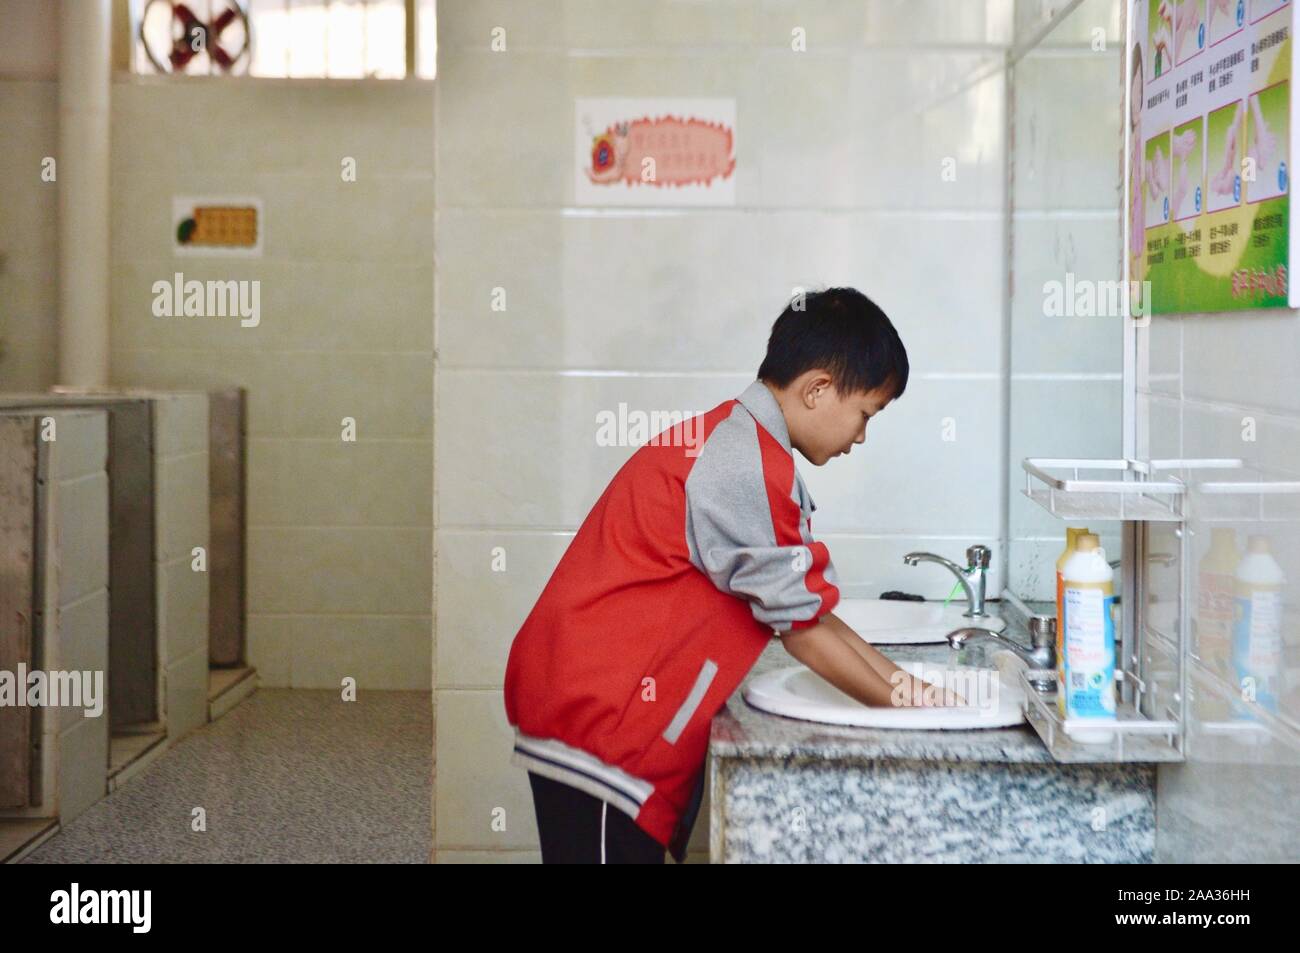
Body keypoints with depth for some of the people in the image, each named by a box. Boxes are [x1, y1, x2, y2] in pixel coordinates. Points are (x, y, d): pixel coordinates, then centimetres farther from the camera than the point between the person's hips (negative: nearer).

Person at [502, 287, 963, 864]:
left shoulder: (731, 442, 15)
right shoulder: (749, 467, -17)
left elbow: (800, 611, 16)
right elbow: (800, 627, -11)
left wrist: (903, 684, 12)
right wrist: (900, 704, 0)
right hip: (597, 716, -10)